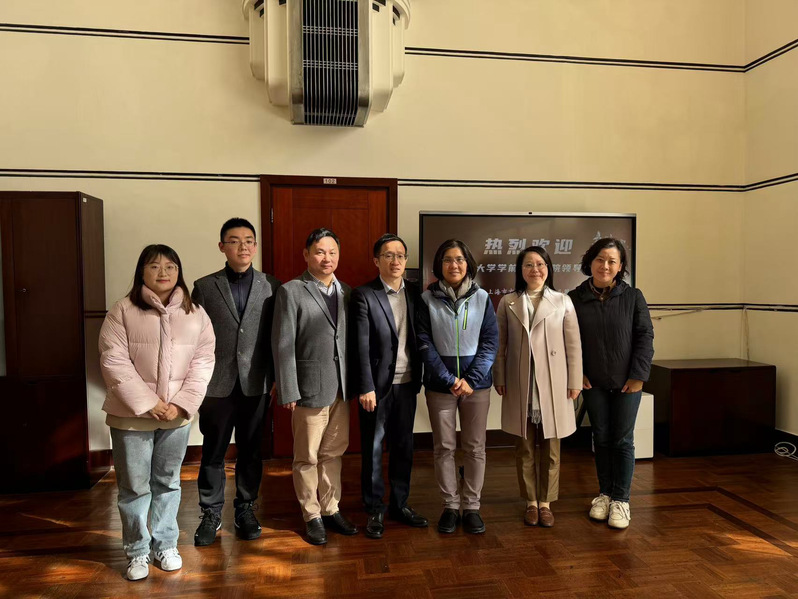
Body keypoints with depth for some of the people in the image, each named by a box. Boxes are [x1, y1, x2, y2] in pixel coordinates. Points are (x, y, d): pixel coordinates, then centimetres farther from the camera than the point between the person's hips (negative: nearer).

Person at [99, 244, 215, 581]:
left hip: (177, 414, 2)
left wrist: (181, 404, -11)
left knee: (168, 482, 14)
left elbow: (202, 361, 0)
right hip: (132, 414, -2)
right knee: (134, 486, 8)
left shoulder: (195, 314, 3)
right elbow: (114, 361, -10)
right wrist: (147, 403, -15)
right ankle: (137, 551, 26)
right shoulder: (123, 310, -4)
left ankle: (165, 545, 30)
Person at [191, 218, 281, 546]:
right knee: (213, 451, 10)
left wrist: (276, 377, 0)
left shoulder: (272, 286, 2)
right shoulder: (204, 286, 1)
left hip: (255, 383, 1)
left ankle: (245, 509, 29)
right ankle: (211, 513, 27)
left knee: (251, 451, 12)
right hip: (216, 383, 0)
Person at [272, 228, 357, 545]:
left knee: (333, 453, 16)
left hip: (341, 388, 5)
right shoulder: (291, 292, -7)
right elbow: (283, 346, -10)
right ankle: (312, 515, 27)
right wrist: (288, 392, -13)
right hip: (310, 388, -5)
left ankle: (331, 509, 32)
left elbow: (351, 340, 10)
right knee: (307, 458, 10)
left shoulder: (346, 292, 8)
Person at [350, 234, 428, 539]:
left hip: (407, 383, 4)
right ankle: (374, 510, 23)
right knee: (373, 449, 8)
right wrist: (366, 388, -14)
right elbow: (361, 345, -11)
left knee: (404, 446, 14)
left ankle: (400, 504, 30)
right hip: (377, 384, -4)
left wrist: (420, 377, 1)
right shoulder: (364, 295, -8)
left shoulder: (415, 292, 5)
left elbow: (420, 337, 7)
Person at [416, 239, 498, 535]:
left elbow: (491, 341, -1)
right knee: (444, 447, 8)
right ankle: (450, 506, 23)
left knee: (475, 447, 8)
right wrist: (449, 380, -12)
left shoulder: (482, 297, 1)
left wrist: (471, 380, -10)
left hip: (476, 384, 1)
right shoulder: (427, 299, -2)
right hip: (439, 385, -1)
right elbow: (424, 343, -5)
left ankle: (471, 506, 23)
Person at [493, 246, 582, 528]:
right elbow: (500, 344, 4)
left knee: (550, 448, 9)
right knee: (525, 447, 9)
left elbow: (573, 345, 1)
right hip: (520, 385, 1)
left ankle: (546, 502, 24)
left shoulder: (563, 302, 2)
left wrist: (575, 382, -1)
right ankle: (531, 502, 25)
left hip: (552, 384, 0)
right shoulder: (507, 303, 4)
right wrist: (499, 378, 1)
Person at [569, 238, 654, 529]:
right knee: (601, 438, 12)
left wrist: (638, 376, -9)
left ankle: (621, 500, 17)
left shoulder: (633, 297, -5)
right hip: (593, 383, 1)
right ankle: (604, 493, 27)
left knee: (622, 440, 5)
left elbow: (645, 336, -4)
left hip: (626, 382, -1)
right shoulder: (575, 299, -3)